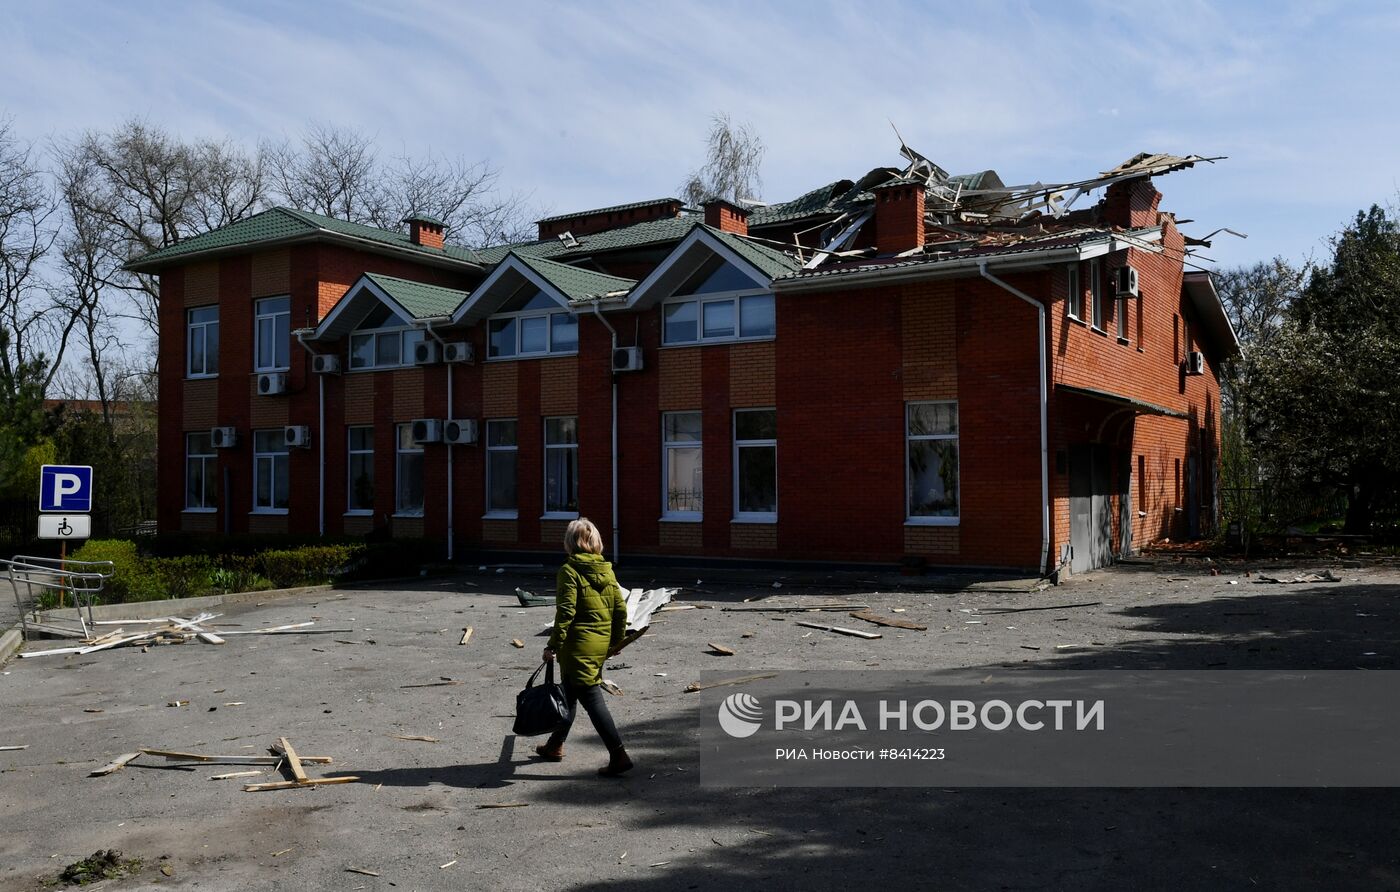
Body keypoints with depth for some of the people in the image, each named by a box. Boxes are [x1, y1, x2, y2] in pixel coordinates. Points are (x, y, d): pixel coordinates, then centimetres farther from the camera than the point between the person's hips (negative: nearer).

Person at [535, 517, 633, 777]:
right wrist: (616, 642, 17)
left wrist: (553, 646, -13)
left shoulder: (570, 570, -12)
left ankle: (619, 755, -9)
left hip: (579, 645, -8)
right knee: (570, 693, 23)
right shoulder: (606, 570, 6)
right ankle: (555, 745, 38)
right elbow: (620, 608, 7)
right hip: (601, 645, 8)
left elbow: (565, 612, -18)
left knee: (592, 699, -5)